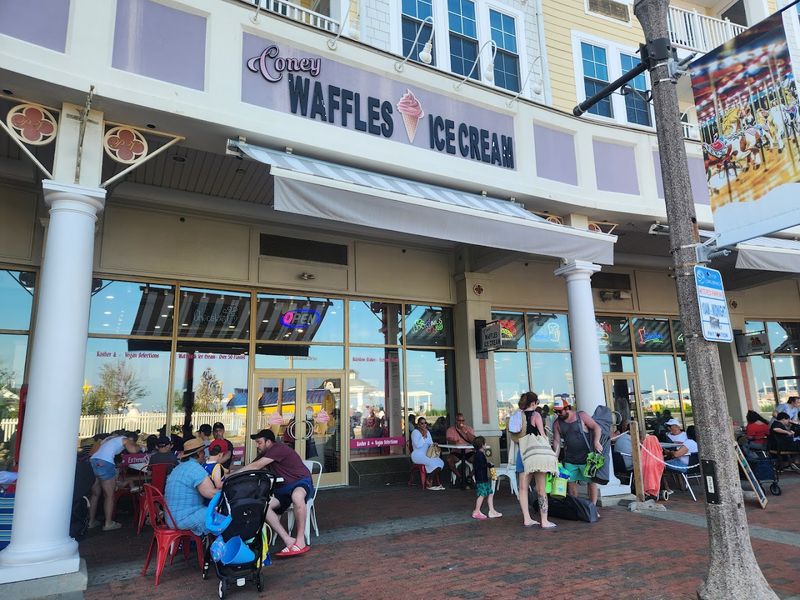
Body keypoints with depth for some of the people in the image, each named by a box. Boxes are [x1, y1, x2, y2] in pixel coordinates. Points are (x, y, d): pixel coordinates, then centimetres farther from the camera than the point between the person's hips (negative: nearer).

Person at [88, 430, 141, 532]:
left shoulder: (110, 438, 30)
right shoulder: (126, 440, 8)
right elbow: (133, 450, -9)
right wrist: (137, 445, 12)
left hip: (92, 461, 7)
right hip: (105, 464, -7)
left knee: (95, 494, 18)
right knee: (109, 496, 3)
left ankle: (91, 521, 24)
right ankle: (108, 523, 6)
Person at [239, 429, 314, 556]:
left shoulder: (278, 449, -15)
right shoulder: (264, 455, 15)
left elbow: (255, 467, -20)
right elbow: (250, 469, 10)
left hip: (301, 482, -8)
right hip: (283, 488, 8)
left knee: (296, 496, -44)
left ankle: (300, 541, -31)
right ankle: (288, 541, -23)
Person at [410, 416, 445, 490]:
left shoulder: (427, 432, 16)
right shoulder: (415, 432, -7)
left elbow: (431, 443, 20)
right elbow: (418, 445, -20)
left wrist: (434, 444, -2)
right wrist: (424, 436, -18)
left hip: (427, 455, 7)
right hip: (418, 456, -7)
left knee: (440, 462, -19)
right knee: (433, 463, -30)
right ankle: (430, 484, -16)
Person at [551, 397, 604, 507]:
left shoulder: (581, 416, -6)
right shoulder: (557, 423, 4)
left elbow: (597, 427, -6)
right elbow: (556, 441, 3)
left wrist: (596, 442, -20)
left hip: (587, 456, -3)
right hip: (570, 459, 4)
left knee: (592, 481, 1)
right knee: (571, 482, 4)